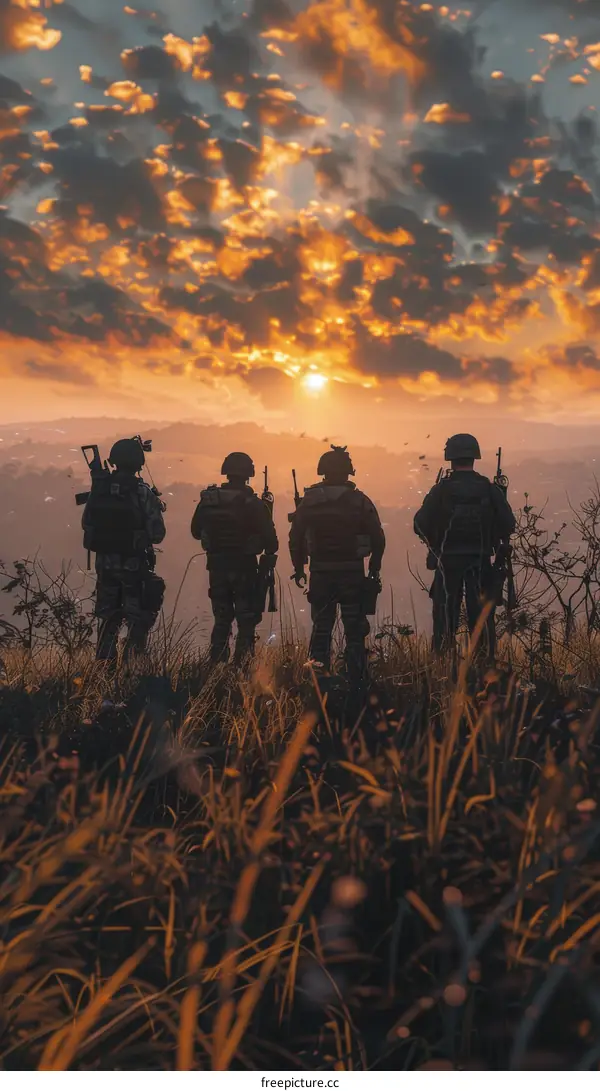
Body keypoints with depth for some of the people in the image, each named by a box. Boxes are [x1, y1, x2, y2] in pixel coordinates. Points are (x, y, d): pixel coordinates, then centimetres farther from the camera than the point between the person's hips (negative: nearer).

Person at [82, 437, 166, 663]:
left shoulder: (99, 488, -3)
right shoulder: (142, 492, -16)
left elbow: (86, 523, 6)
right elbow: (157, 534, -13)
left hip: (105, 563, 4)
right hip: (134, 565, -4)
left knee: (107, 618, 16)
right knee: (137, 619, 5)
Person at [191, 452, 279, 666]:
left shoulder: (208, 500, -2)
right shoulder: (253, 504, -13)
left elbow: (196, 531, 10)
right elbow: (270, 538, -13)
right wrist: (270, 554, 6)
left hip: (216, 568, 4)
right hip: (244, 569, -4)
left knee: (221, 620, 15)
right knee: (246, 622, 4)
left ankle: (217, 666, 15)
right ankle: (242, 666, 0)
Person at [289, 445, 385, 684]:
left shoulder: (308, 502, 1)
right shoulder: (360, 501, -5)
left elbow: (295, 538, 4)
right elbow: (377, 538, -3)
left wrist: (299, 569, 14)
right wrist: (374, 568, 9)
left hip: (320, 573, 2)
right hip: (352, 572, -2)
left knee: (321, 628, 9)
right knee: (354, 629, 6)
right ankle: (356, 679, 4)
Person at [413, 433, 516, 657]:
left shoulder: (440, 491, -7)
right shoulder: (490, 489, -2)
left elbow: (421, 526, -7)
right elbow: (508, 525, -2)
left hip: (447, 564, -1)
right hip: (481, 563, 1)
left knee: (445, 621, 6)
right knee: (482, 620, 8)